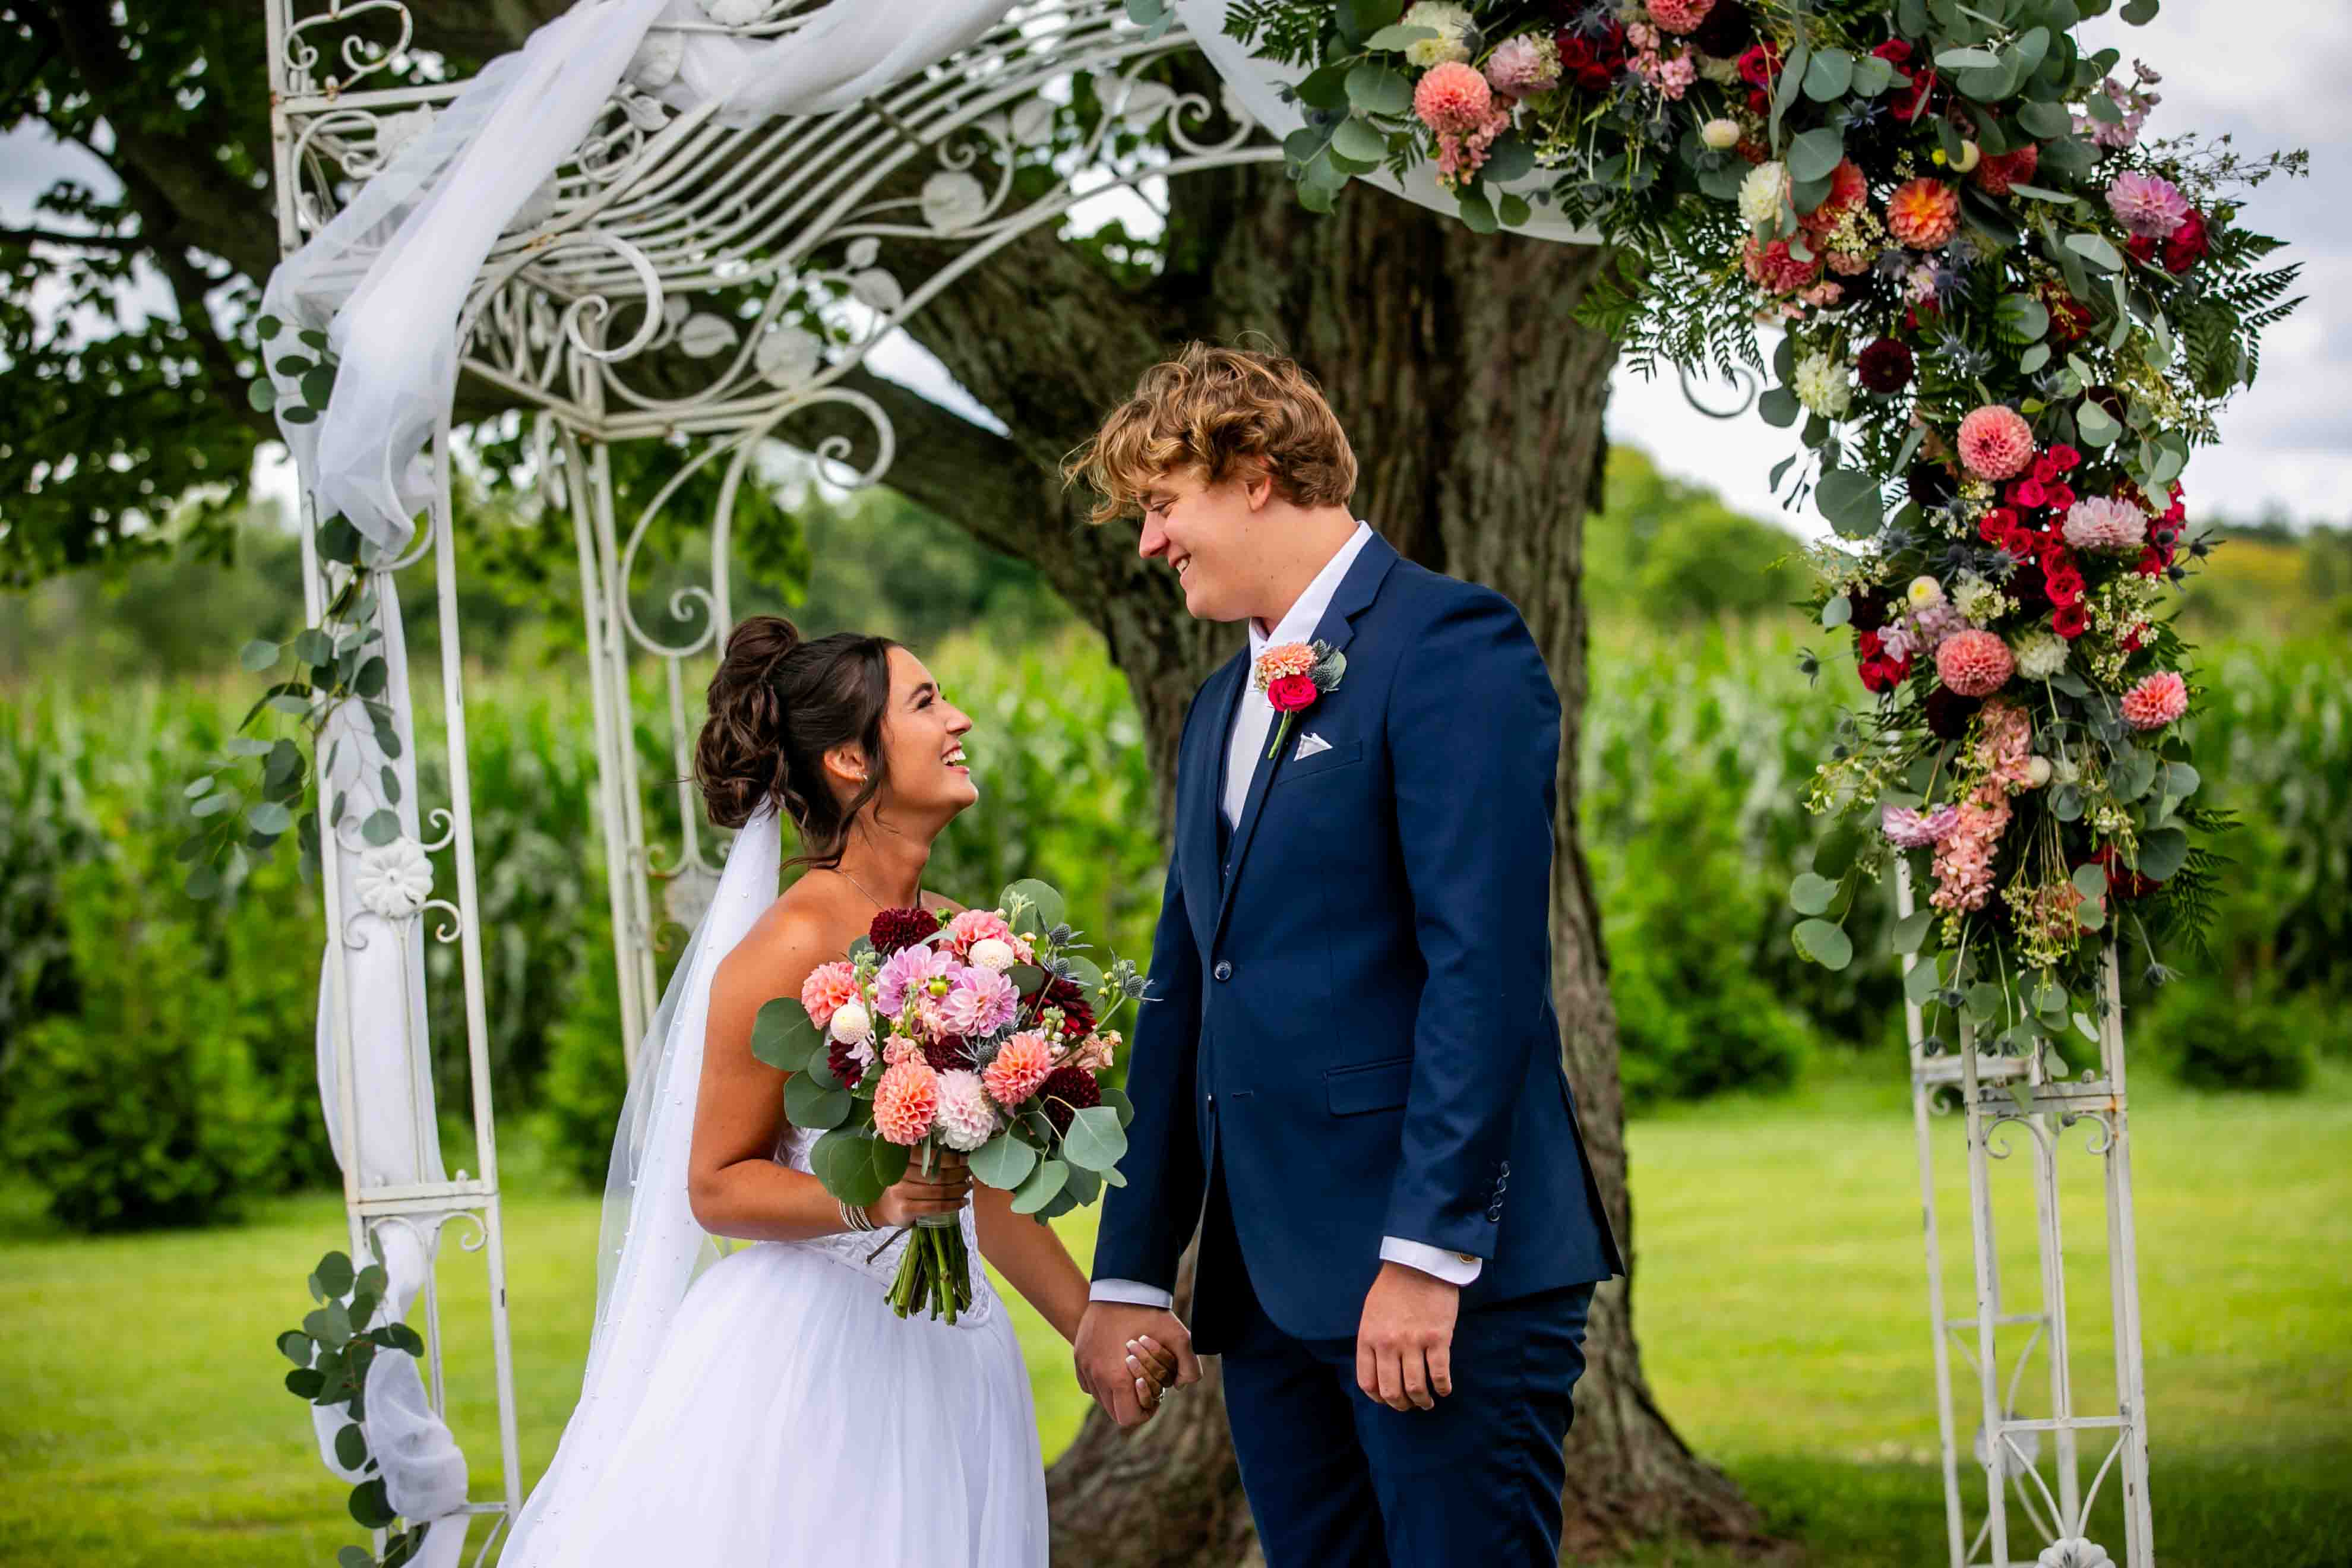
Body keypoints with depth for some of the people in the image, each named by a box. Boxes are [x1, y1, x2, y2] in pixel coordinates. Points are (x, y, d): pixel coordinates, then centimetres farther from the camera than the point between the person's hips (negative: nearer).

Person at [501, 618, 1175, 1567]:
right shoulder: (795, 945, -12)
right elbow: (715, 1188, -9)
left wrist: (1093, 1328, 17)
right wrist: (868, 1203, -23)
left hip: (946, 1351, 7)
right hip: (809, 1354, -6)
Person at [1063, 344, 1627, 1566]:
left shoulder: (1451, 644, -7)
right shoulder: (1222, 708, 20)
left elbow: (1484, 964, -16)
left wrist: (1428, 1253, -20)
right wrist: (1132, 1276, 15)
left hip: (1450, 1277, -8)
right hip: (1271, 1284, 8)